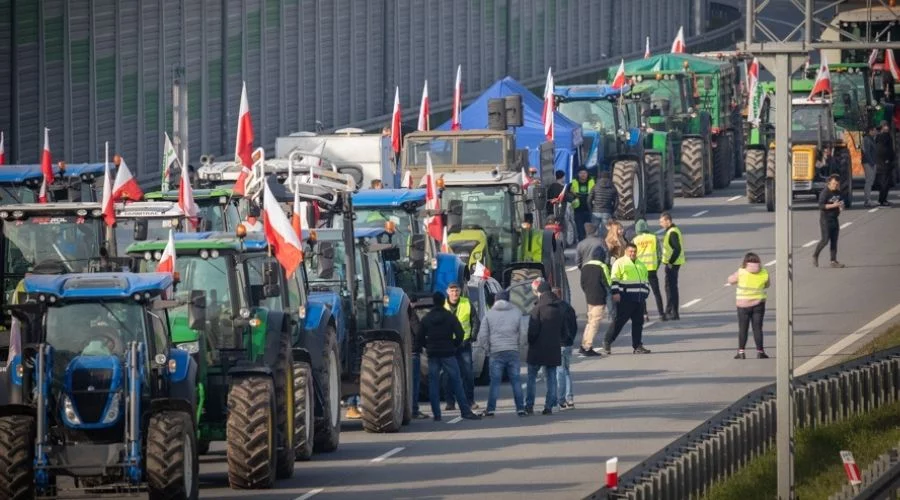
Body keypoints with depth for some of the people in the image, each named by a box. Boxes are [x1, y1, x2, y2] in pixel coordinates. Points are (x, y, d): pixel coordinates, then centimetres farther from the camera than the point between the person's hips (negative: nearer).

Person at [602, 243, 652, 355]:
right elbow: (614, 279, -9)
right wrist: (615, 293, -17)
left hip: (639, 299, 7)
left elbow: (645, 280, 29)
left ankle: (637, 346, 9)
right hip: (625, 299, -7)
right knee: (619, 320, -6)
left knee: (638, 322, 5)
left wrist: (646, 293, 23)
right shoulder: (620, 263, -2)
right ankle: (607, 342, 4)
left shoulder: (640, 265, 21)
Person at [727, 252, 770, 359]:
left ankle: (741, 352, 8)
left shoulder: (741, 273, -11)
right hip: (758, 304, 1)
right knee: (757, 328, 7)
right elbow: (766, 285, 12)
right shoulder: (764, 273, -4)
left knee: (743, 329, 7)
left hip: (743, 305, -1)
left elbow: (730, 280, 4)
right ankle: (760, 351, 7)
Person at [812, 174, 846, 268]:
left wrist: (841, 206, 0)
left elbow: (840, 201, 24)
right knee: (825, 239, -10)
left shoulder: (837, 192, 9)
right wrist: (833, 205, -27)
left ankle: (833, 261, 5)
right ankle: (815, 256, 9)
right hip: (825, 219, -7)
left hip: (834, 219, 7)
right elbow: (821, 206, -20)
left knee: (834, 241, 4)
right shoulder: (825, 192, -13)